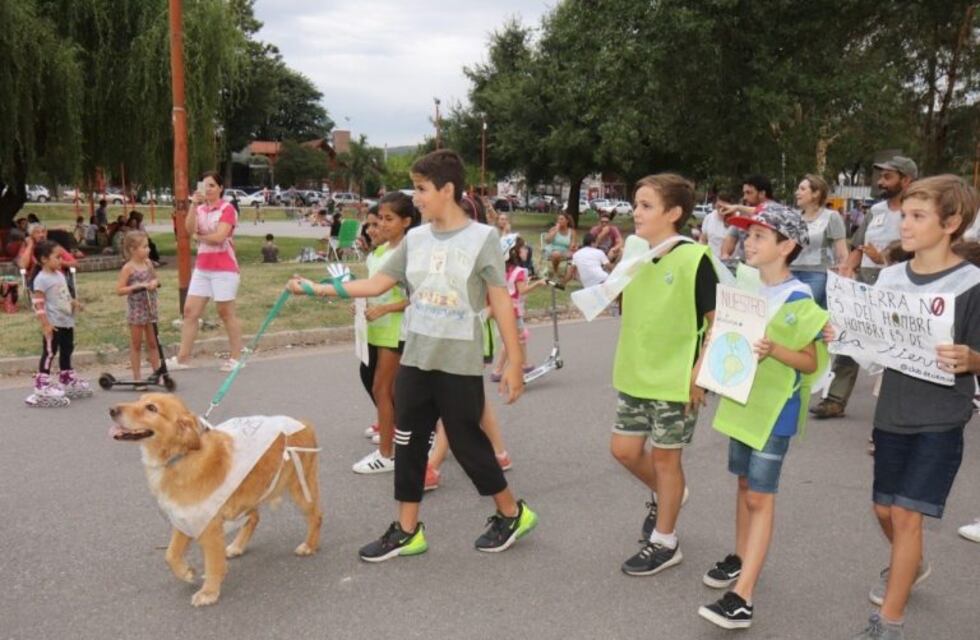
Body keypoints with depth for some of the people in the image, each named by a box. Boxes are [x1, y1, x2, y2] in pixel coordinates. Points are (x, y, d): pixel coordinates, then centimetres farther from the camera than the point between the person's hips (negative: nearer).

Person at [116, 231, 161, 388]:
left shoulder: (148, 263, 2)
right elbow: (119, 290, -15)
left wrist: (154, 283, -7)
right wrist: (136, 286, -25)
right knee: (136, 344, 5)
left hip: (150, 307, 5)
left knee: (152, 342, 11)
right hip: (136, 309, -5)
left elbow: (155, 279, 16)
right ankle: (137, 378, 12)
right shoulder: (128, 268, -12)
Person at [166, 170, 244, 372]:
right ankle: (182, 358, 8)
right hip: (202, 268, 7)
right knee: (190, 310, 4)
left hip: (224, 268, -7)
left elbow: (219, 237, -18)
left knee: (226, 313, 0)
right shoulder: (200, 209, 12)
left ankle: (235, 357, 10)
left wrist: (199, 237, -3)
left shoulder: (227, 209, -6)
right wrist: (194, 205, -14)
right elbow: (189, 230, -6)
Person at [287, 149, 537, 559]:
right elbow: (376, 284, 7)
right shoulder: (415, 238, 5)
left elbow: (501, 302, -9)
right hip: (415, 359, 5)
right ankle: (406, 531, 22)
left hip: (460, 364, -5)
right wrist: (315, 289, 2)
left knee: (467, 442, 4)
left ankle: (513, 514, 26)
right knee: (408, 443, 9)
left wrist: (514, 362, -11)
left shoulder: (481, 238, -9)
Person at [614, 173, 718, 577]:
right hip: (636, 374, 7)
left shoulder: (694, 258, -15)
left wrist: (699, 370, -17)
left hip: (676, 378, -6)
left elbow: (717, 320, -13)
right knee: (624, 449, 12)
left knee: (664, 456, 5)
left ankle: (664, 543, 22)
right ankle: (663, 495, 42)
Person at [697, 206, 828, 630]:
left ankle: (742, 597, -2)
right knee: (744, 483, 18)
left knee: (760, 497, -4)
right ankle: (741, 557, 36)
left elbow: (812, 362, -14)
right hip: (742, 399, 7)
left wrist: (775, 350, -30)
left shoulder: (799, 301, -16)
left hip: (776, 408, -7)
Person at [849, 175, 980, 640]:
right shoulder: (889, 277, 1)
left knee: (908, 514, -3)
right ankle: (911, 566, 48)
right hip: (892, 412, 5)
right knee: (884, 508, 16)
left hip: (940, 420, -5)